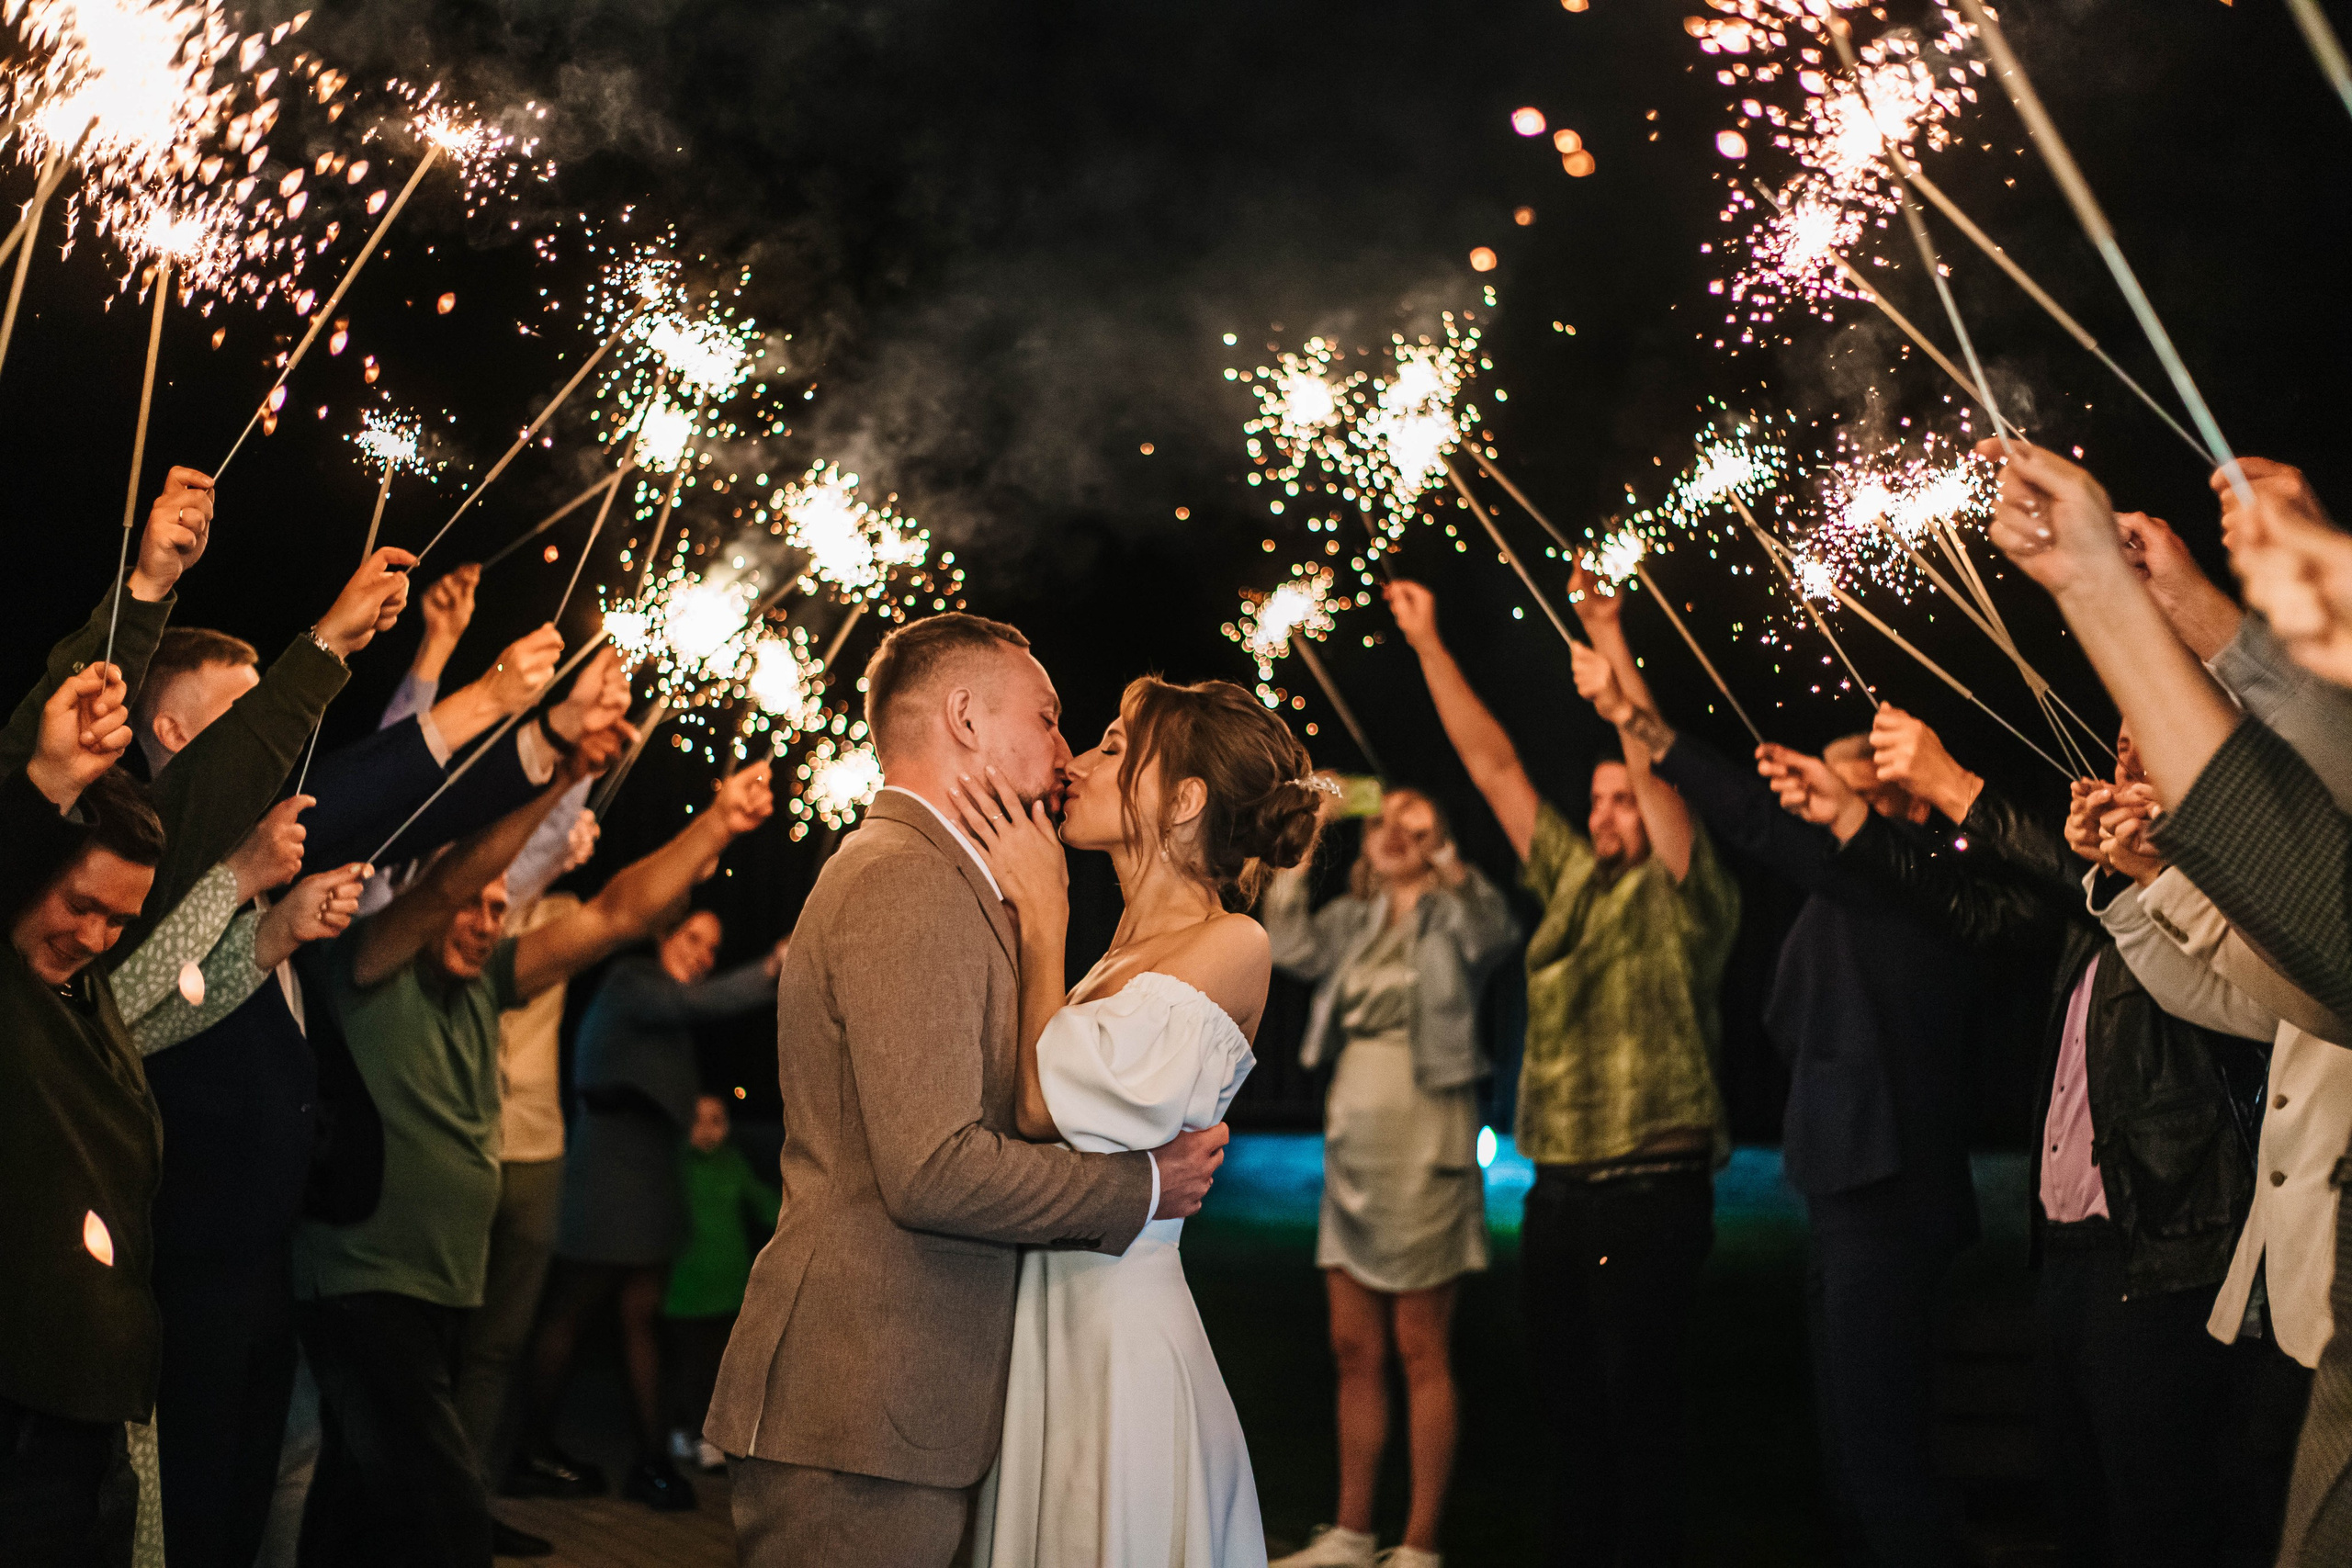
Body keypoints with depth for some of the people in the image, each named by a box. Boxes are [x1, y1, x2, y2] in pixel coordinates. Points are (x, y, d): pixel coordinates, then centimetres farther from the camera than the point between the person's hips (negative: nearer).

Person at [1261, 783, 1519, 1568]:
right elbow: (1289, 946, -3)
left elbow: (1493, 930, -22)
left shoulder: (1451, 917, -1)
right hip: (1351, 1145, 6)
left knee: (1421, 1350, -2)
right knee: (1355, 1349, 9)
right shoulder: (1353, 921, 14)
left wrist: (1441, 853, -34)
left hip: (1423, 1149, -6)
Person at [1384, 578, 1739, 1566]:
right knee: (1568, 1403, 12)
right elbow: (1493, 768, 15)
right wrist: (1429, 647, 15)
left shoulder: (1684, 897, -1)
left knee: (1640, 1406, -2)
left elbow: (1663, 781, -18)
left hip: (1652, 1190, -6)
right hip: (1557, 1190, 6)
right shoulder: (1571, 880, 14)